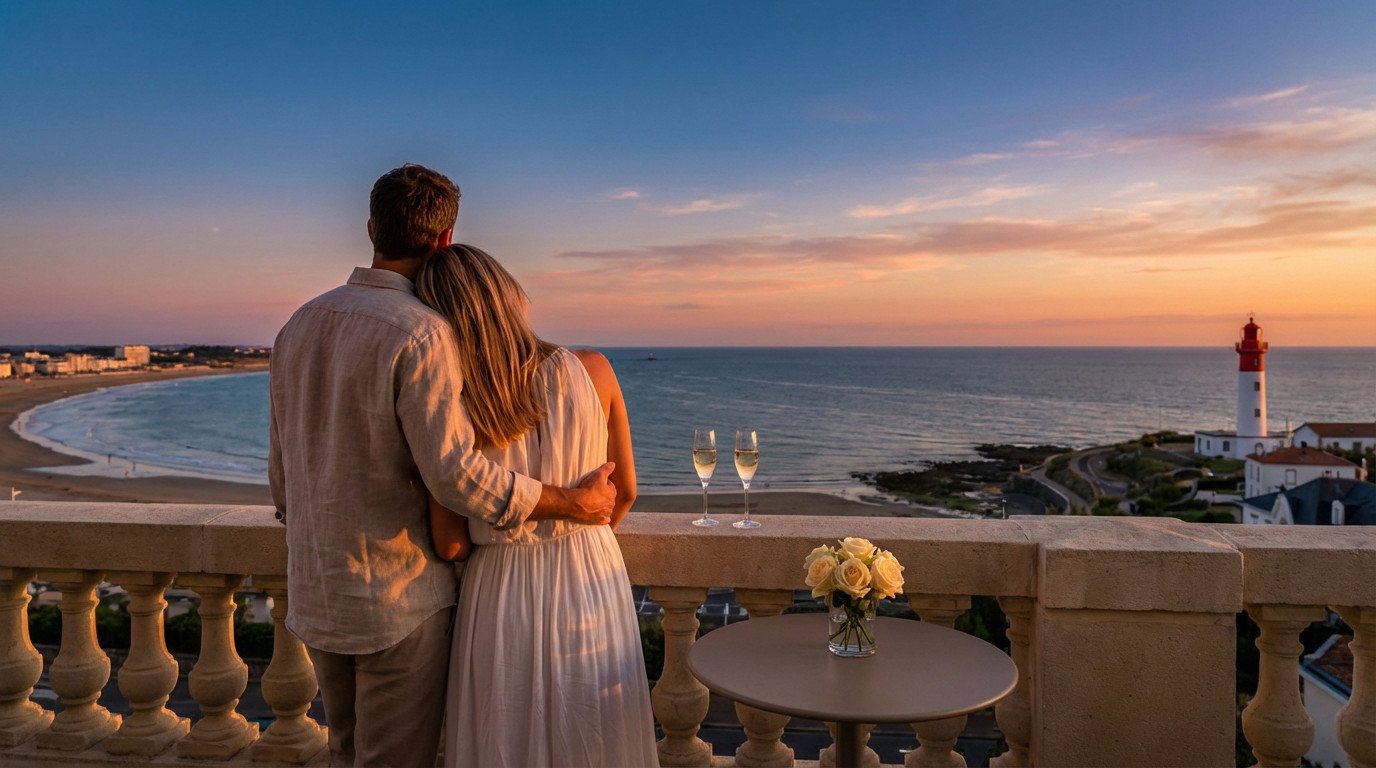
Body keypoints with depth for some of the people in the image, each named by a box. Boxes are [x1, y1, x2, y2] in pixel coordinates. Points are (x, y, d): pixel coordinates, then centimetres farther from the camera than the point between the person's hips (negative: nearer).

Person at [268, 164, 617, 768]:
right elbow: (454, 475, -25)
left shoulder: (301, 324, 5)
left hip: (316, 595, 7)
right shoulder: (420, 334, -20)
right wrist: (575, 504, -15)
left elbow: (281, 467, 11)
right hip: (399, 597, -7)